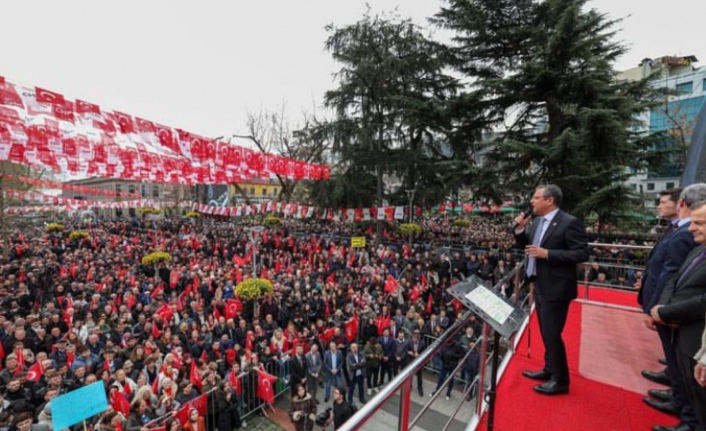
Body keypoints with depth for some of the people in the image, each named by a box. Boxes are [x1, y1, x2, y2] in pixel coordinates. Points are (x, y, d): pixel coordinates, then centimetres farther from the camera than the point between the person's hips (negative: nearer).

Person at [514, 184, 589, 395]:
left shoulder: (570, 222, -16)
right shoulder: (537, 222, 8)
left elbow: (582, 254, -19)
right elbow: (525, 245, 14)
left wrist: (547, 254, -25)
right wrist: (520, 229, -3)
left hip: (556, 287, -8)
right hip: (540, 285, 8)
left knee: (552, 334, 1)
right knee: (546, 332, 19)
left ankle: (560, 380, 19)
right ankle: (550, 370, 36)